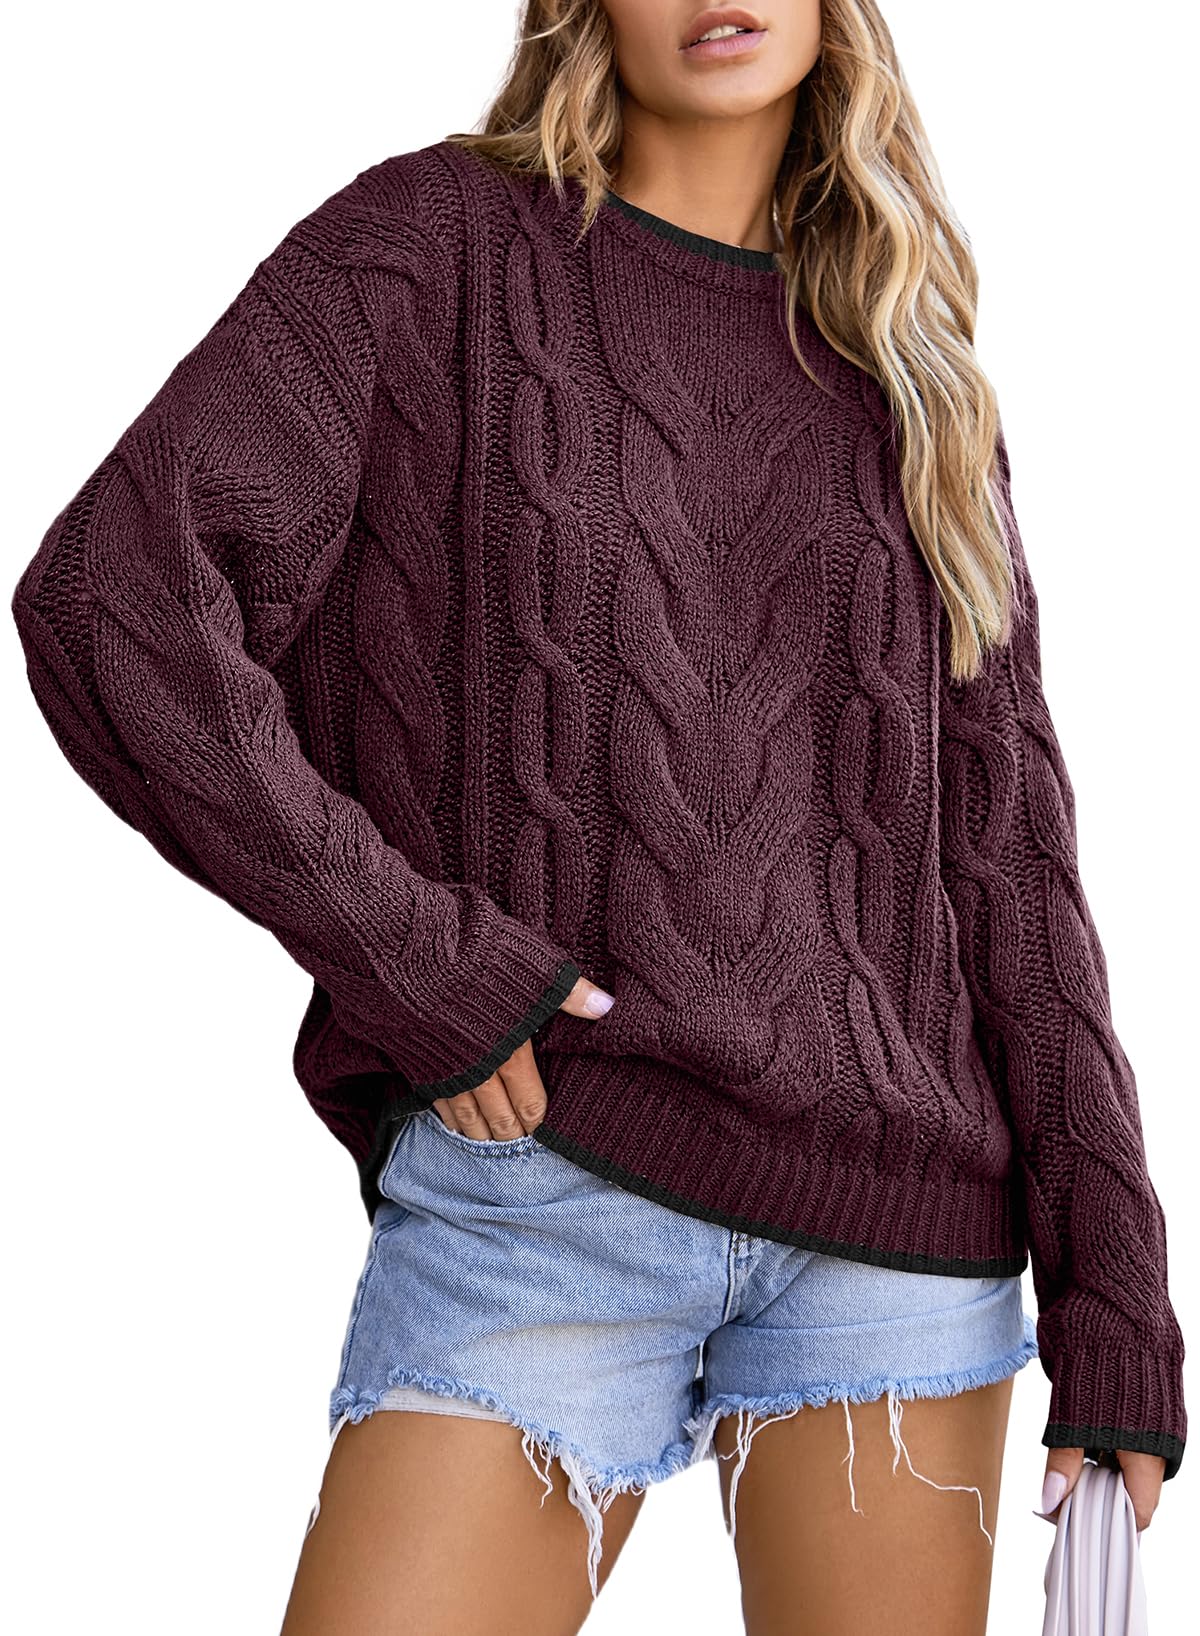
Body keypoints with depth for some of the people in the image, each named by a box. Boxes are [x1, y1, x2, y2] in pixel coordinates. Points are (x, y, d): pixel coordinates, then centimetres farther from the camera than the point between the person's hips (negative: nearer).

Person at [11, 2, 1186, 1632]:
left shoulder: (907, 369, 13)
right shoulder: (439, 243, 3)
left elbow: (1003, 834, 10)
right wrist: (413, 959, -12)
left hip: (901, 1201, 3)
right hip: (543, 1176, -3)